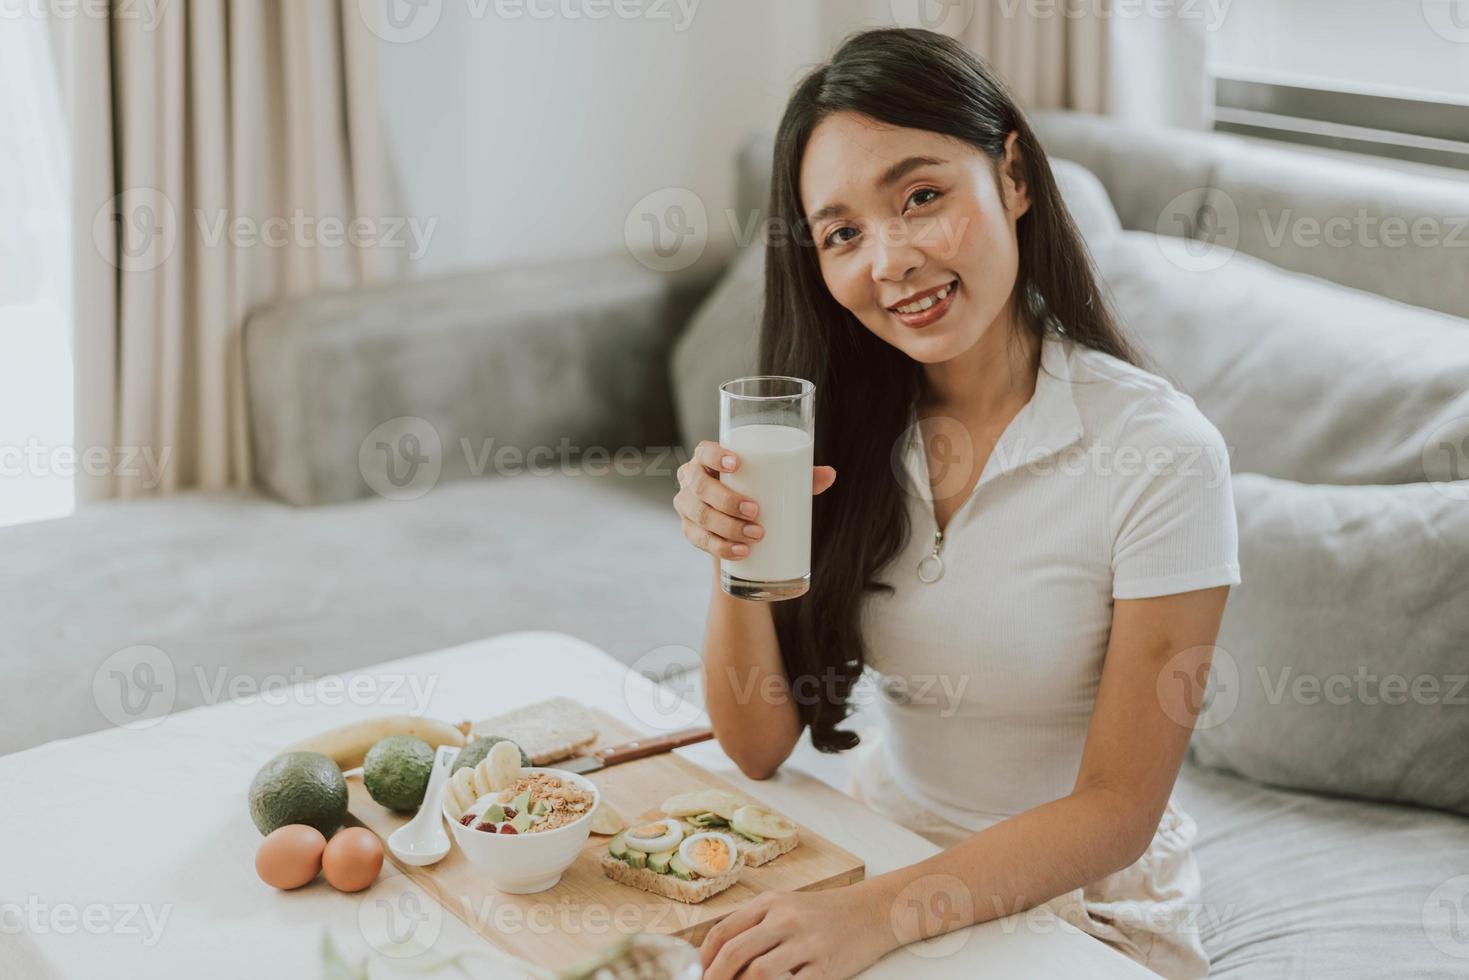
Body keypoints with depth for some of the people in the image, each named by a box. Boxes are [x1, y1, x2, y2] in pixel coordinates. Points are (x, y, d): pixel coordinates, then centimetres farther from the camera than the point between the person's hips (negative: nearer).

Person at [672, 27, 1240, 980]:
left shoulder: (1158, 455, -18)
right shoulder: (844, 429, -3)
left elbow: (1116, 810, -14)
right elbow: (759, 748, -2)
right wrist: (737, 565, -20)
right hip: (880, 856, 4)